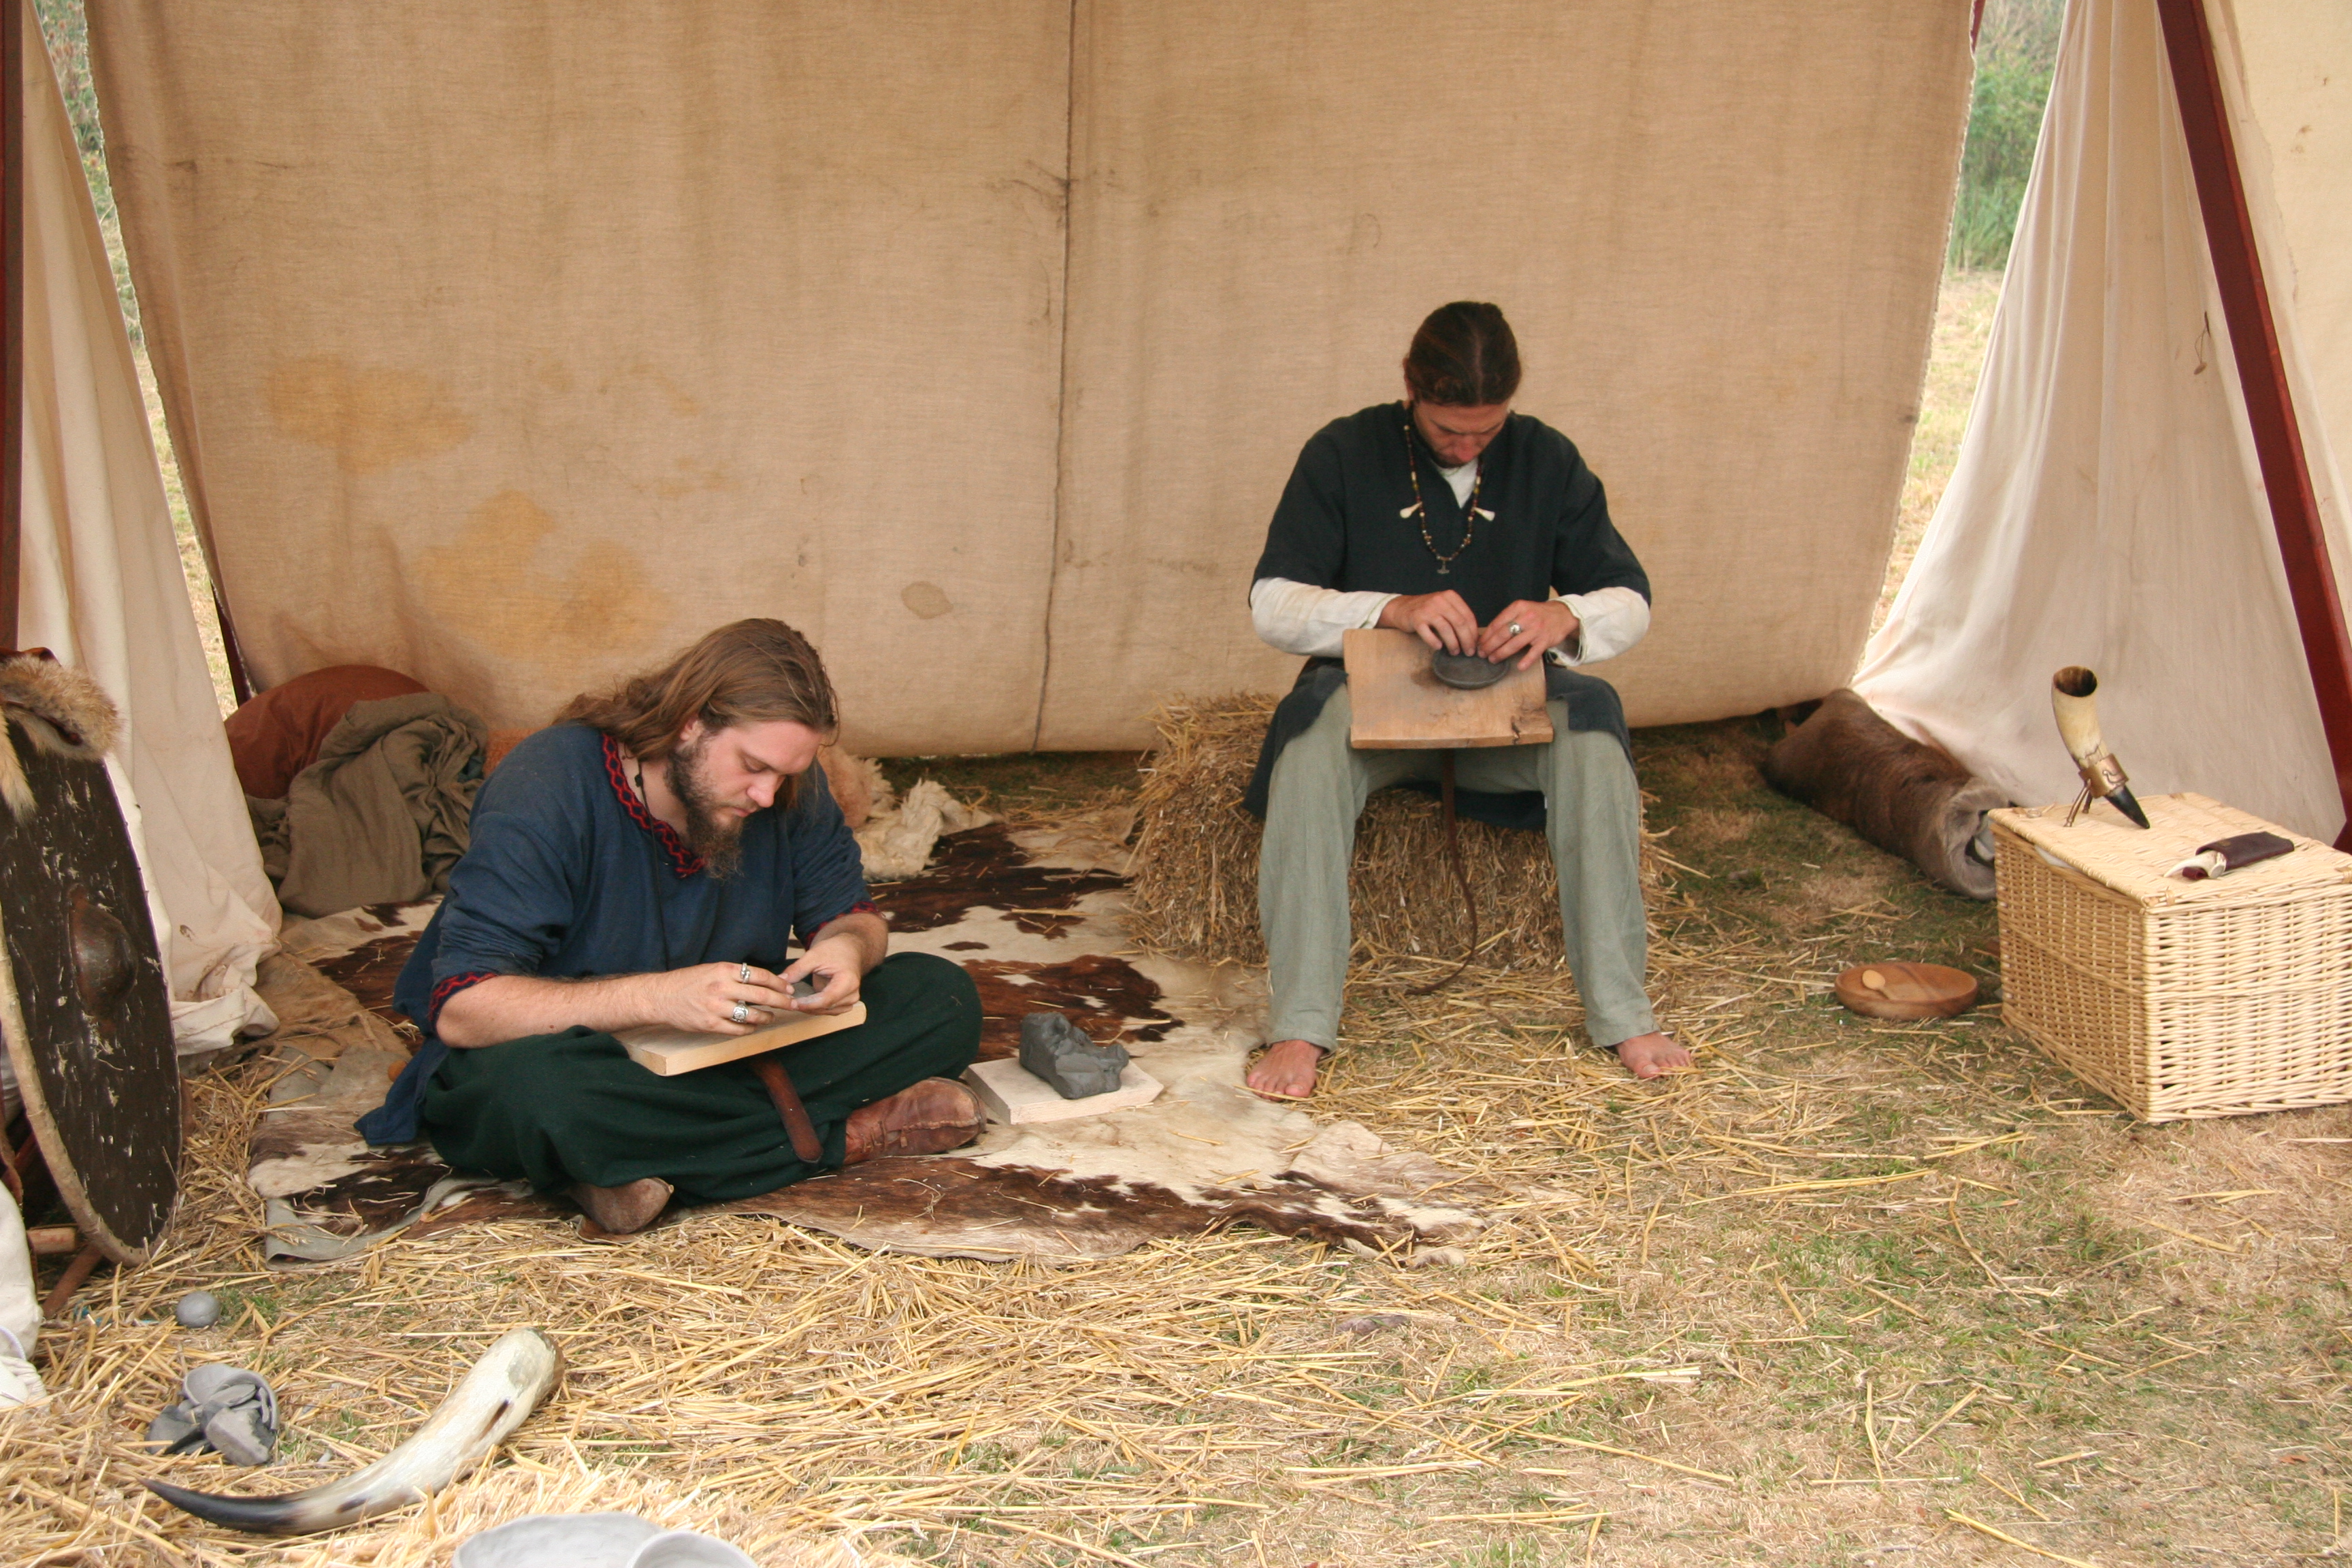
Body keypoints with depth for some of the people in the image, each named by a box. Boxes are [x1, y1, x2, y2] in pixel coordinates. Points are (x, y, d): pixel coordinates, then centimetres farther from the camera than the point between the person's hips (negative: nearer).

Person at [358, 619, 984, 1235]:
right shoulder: (548, 788, -23)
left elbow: (851, 913, 5)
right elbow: (462, 1010, -29)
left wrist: (847, 947, -22)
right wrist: (655, 996, -41)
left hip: (722, 1057, 5)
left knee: (944, 996, -11)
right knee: (535, 1083, -42)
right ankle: (837, 1133, -26)